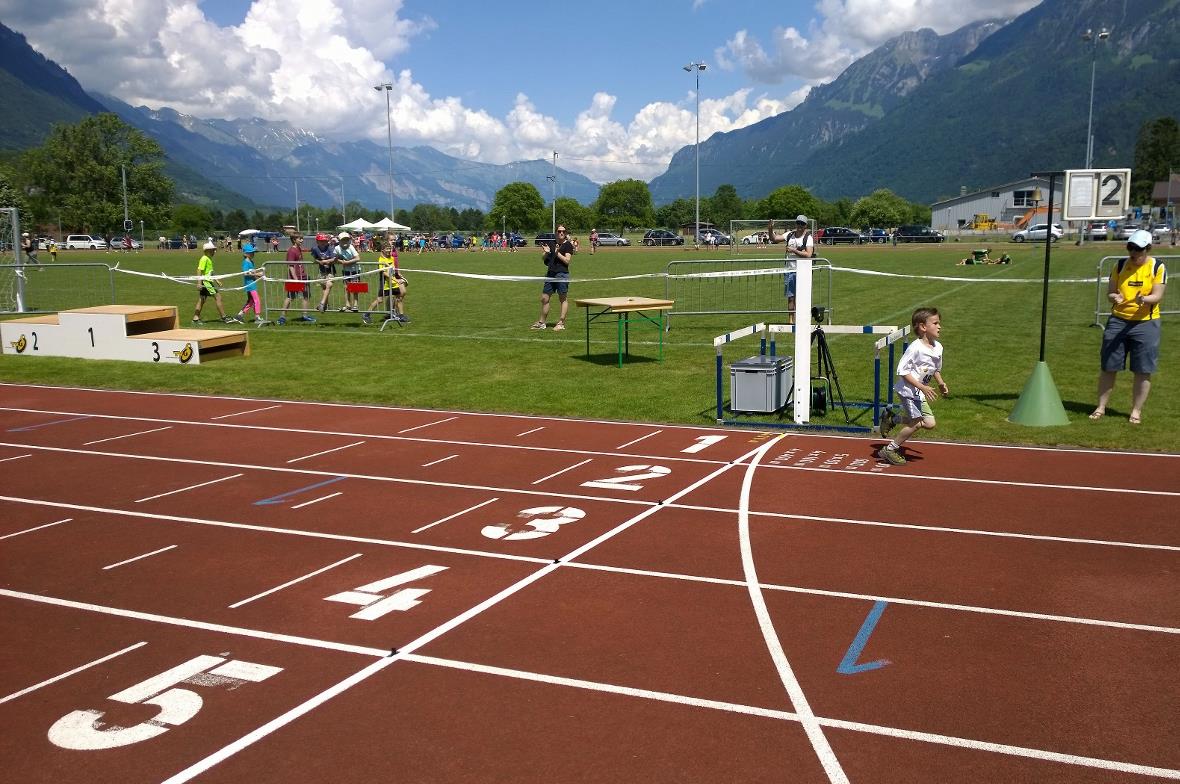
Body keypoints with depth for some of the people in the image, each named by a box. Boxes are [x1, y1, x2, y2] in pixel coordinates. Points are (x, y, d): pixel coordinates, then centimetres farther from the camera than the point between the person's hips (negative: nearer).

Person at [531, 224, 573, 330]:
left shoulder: (568, 245, -1)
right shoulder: (551, 244, 15)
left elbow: (567, 261, -10)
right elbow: (543, 258, 17)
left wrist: (557, 253, -17)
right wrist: (546, 252, -3)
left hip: (562, 274, -6)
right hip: (550, 273, 6)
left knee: (563, 298, -1)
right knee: (544, 298, 8)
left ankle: (561, 323, 4)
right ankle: (542, 322, 17)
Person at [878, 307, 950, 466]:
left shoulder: (938, 347, 4)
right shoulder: (915, 348, -21)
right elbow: (902, 371, -22)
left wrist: (941, 383, 5)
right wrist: (923, 387, -25)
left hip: (919, 393, 8)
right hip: (907, 389, -8)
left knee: (930, 423, 4)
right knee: (916, 422, -10)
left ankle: (892, 419, 19)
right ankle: (889, 450, 7)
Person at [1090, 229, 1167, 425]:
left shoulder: (1158, 267, -2)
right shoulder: (1120, 265, 5)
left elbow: (1158, 296, -8)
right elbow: (1110, 292, 6)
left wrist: (1144, 299, -30)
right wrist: (1114, 297, -18)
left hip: (1146, 323, -2)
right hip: (1118, 320, 2)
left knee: (1142, 371, 1)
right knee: (1108, 367, 5)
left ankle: (1136, 411, 14)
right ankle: (1101, 407, 17)